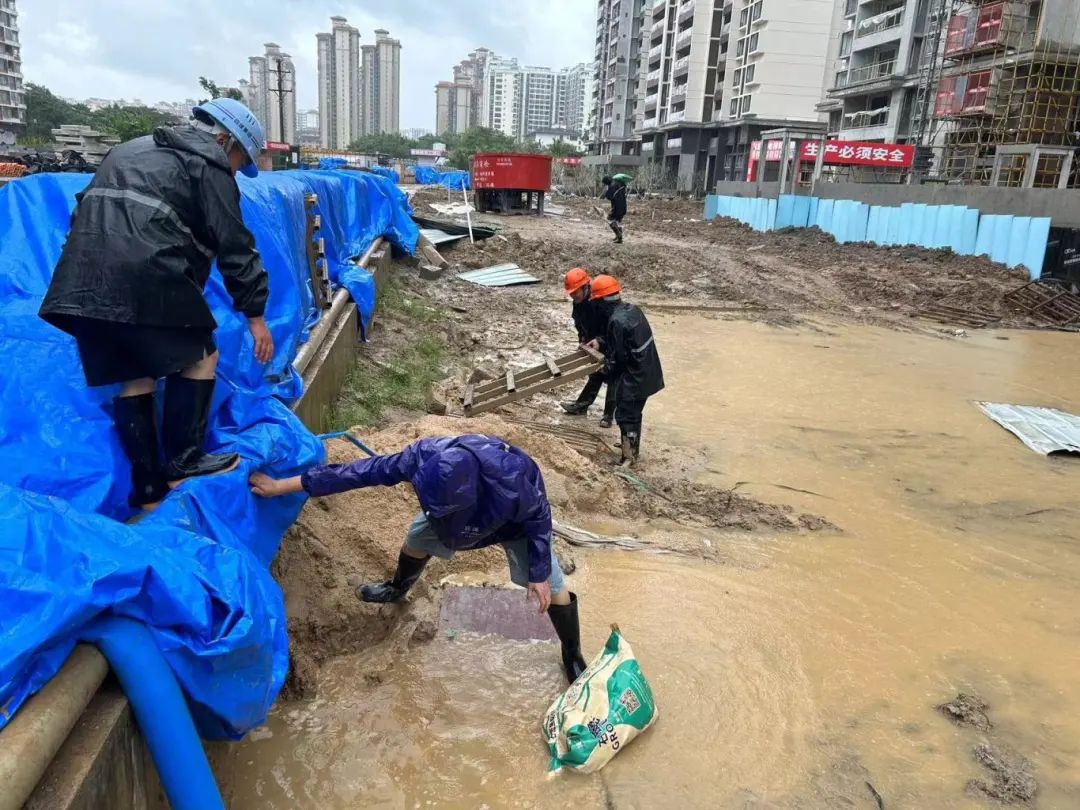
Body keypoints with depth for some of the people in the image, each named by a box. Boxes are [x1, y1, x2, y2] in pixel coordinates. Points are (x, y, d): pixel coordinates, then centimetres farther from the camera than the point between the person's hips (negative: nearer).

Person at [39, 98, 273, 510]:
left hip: (83, 277, 8)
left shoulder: (133, 150, 32)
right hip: (146, 275, -8)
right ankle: (181, 463, 10)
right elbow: (234, 245, 2)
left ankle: (147, 491, 17)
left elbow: (90, 210, 34)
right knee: (200, 356, 10)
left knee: (134, 376, 14)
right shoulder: (208, 163, 6)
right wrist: (254, 313, 4)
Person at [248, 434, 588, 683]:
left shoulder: (512, 485, -48)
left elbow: (540, 519, -26)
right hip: (464, 509, 4)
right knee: (417, 537, 17)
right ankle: (398, 588, 52)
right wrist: (280, 486, -25)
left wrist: (539, 574, -19)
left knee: (551, 587, -3)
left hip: (519, 518, -4)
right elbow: (361, 472, -30)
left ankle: (573, 656, 23)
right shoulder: (423, 457, -39)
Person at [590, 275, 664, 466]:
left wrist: (609, 376, 0)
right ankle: (632, 444, 40)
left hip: (635, 375, -9)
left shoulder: (617, 321, -24)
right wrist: (602, 344, 23)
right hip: (647, 372, 9)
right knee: (634, 412, 24)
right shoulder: (633, 309, 3)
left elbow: (617, 356, -18)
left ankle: (629, 456, 11)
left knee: (625, 415, 3)